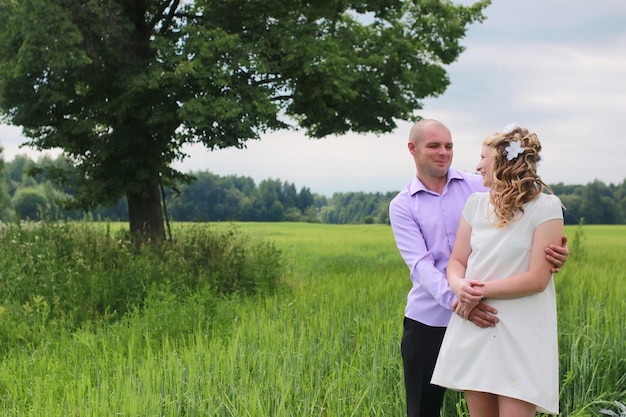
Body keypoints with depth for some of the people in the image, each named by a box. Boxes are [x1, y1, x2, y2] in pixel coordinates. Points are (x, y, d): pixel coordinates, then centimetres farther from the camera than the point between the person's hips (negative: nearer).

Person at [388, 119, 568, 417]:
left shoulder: (479, 187, 3)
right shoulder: (402, 206, 1)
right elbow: (420, 264, -12)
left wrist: (553, 250, -29)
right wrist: (454, 299, -30)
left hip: (480, 315, 0)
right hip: (427, 320, 0)